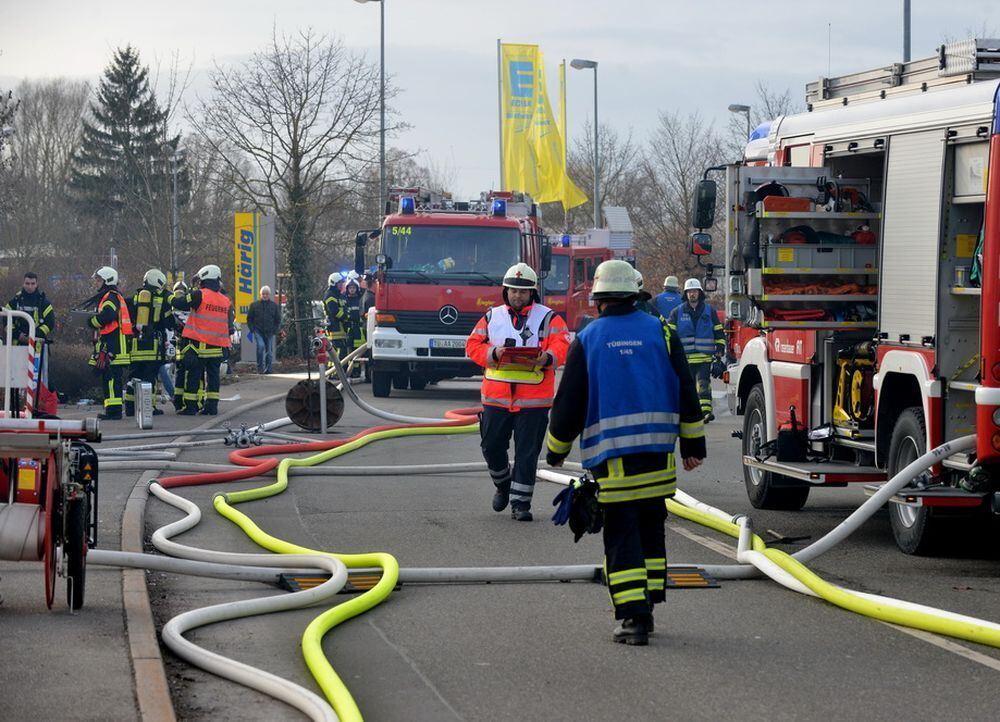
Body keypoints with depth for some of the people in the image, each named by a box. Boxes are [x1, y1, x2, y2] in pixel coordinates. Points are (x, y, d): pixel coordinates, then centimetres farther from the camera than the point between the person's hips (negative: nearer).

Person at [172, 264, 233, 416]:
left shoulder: (199, 295, -9)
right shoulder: (226, 301, 8)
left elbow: (178, 303, -4)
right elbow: (230, 326, 13)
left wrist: (171, 297, 14)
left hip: (199, 345, -5)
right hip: (218, 347, 5)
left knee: (193, 375, 1)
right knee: (213, 376, 11)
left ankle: (190, 406, 1)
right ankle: (211, 406, 9)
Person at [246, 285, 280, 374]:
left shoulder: (274, 306, 9)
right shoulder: (254, 305, 5)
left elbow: (278, 320, 14)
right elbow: (249, 319, 10)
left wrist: (275, 331, 2)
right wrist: (252, 329, -1)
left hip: (269, 332, 2)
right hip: (258, 331, -2)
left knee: (269, 351, 4)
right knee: (261, 346, -23)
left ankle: (268, 369, 15)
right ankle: (260, 367, -16)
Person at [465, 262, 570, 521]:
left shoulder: (548, 318, 3)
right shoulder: (492, 317, 12)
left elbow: (562, 345, -9)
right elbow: (473, 344, 6)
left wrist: (547, 358, -30)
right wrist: (493, 353, -14)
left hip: (534, 400, -2)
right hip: (496, 396, 2)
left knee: (527, 453, 0)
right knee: (492, 446, 7)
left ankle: (520, 502, 8)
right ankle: (503, 484, 34)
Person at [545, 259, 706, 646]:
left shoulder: (587, 339, 0)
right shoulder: (660, 332, 5)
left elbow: (569, 401, 4)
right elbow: (685, 391, 6)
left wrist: (556, 450, 17)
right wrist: (693, 443, 14)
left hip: (610, 453, -3)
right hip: (657, 451, 3)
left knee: (621, 534, -2)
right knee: (650, 530, 16)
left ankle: (634, 617, -11)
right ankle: (646, 607, 19)